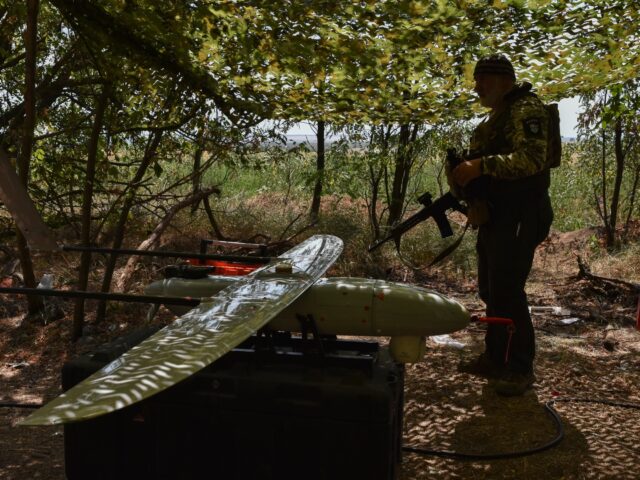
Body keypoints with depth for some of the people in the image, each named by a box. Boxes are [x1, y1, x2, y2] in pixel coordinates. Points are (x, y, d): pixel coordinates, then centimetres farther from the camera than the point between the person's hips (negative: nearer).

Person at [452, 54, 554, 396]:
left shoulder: (526, 109, -10)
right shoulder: (495, 116, 20)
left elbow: (531, 159, -25)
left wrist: (481, 165, -32)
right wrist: (466, 173, 7)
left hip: (518, 217, -10)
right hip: (494, 215, 10)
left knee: (507, 292, -10)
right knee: (490, 290, 13)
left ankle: (520, 368, 2)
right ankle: (495, 358, 25)